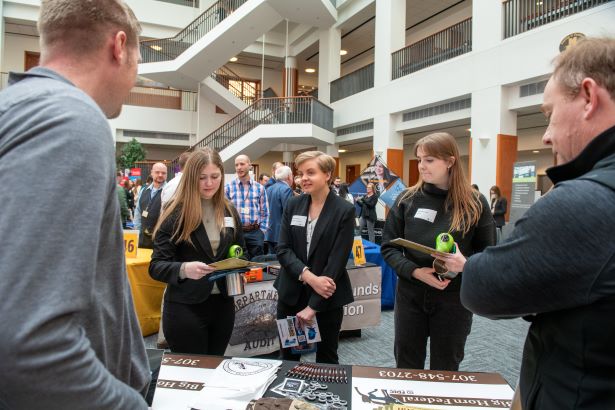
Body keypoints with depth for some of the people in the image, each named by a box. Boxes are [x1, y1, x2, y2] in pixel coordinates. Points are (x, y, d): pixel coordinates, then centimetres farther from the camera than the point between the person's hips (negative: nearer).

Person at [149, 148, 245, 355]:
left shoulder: (230, 211, 5)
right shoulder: (175, 213, -10)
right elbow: (156, 266, -13)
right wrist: (184, 269, -33)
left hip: (223, 304, 5)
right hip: (185, 308, -4)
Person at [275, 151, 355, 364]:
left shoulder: (344, 210, -10)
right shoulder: (293, 205, 2)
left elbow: (337, 261, -14)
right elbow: (283, 249, -2)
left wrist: (313, 306, -15)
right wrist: (309, 276, -19)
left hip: (327, 297, -3)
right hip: (291, 293, 3)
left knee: (326, 357, 13)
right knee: (288, 356, 14)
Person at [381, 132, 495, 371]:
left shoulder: (475, 203, -6)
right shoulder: (407, 199, -3)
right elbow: (388, 246, -1)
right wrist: (414, 271, -17)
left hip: (454, 298, -1)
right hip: (410, 295, 1)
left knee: (445, 370, 16)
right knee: (406, 367, 15)